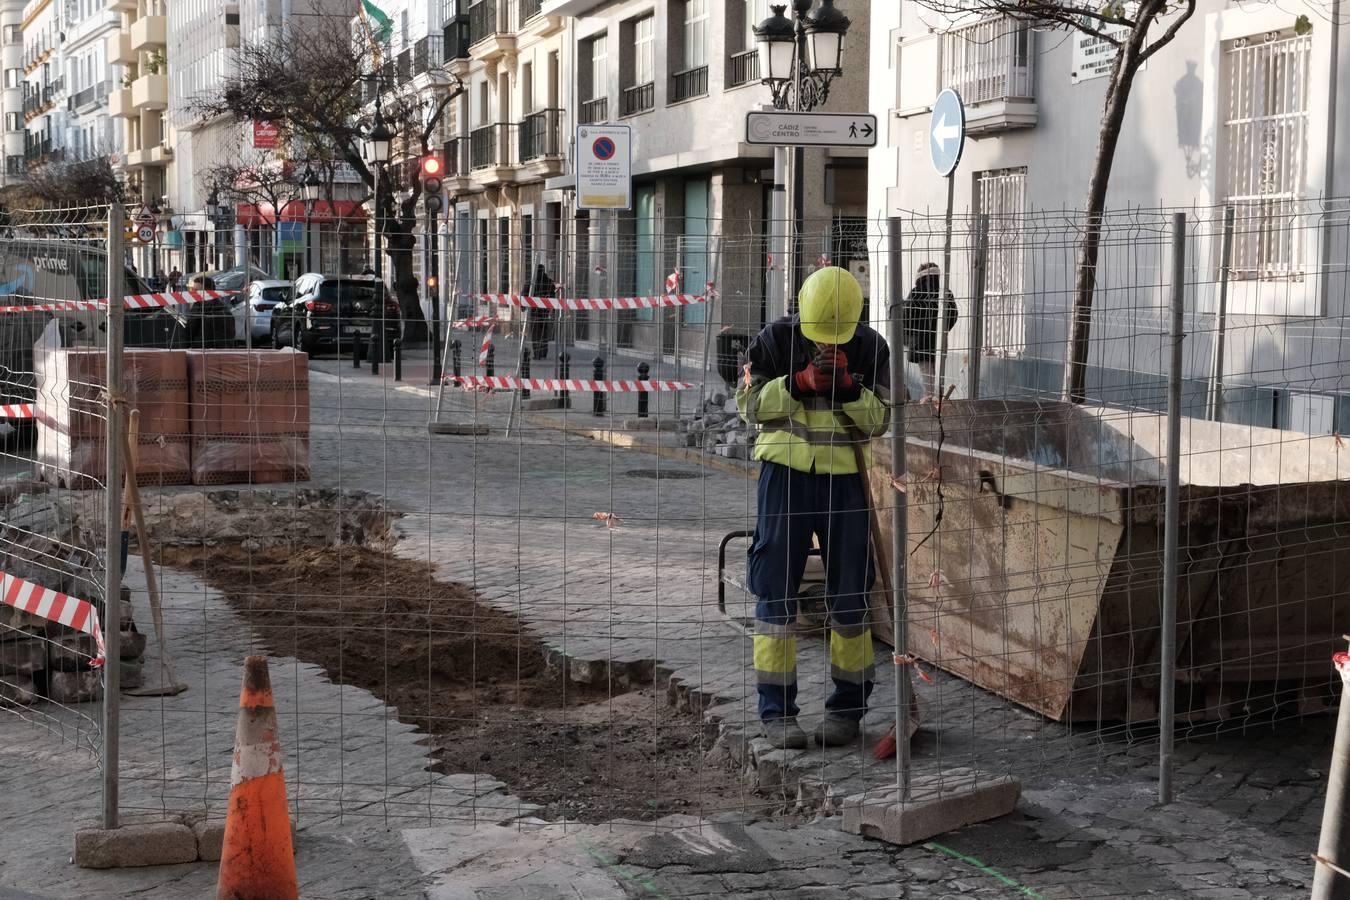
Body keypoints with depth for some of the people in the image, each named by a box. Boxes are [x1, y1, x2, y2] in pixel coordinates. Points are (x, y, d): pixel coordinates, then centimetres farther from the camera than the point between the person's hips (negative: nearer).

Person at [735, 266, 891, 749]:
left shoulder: (870, 348, -1)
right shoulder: (775, 339, -5)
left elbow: (879, 421, -1)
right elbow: (749, 404, -4)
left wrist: (848, 386, -19)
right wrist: (799, 383, -18)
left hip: (844, 477, 1)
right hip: (785, 472, -1)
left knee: (849, 593, 5)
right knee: (776, 590, -1)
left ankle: (848, 707, 16)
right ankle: (776, 711, 6)